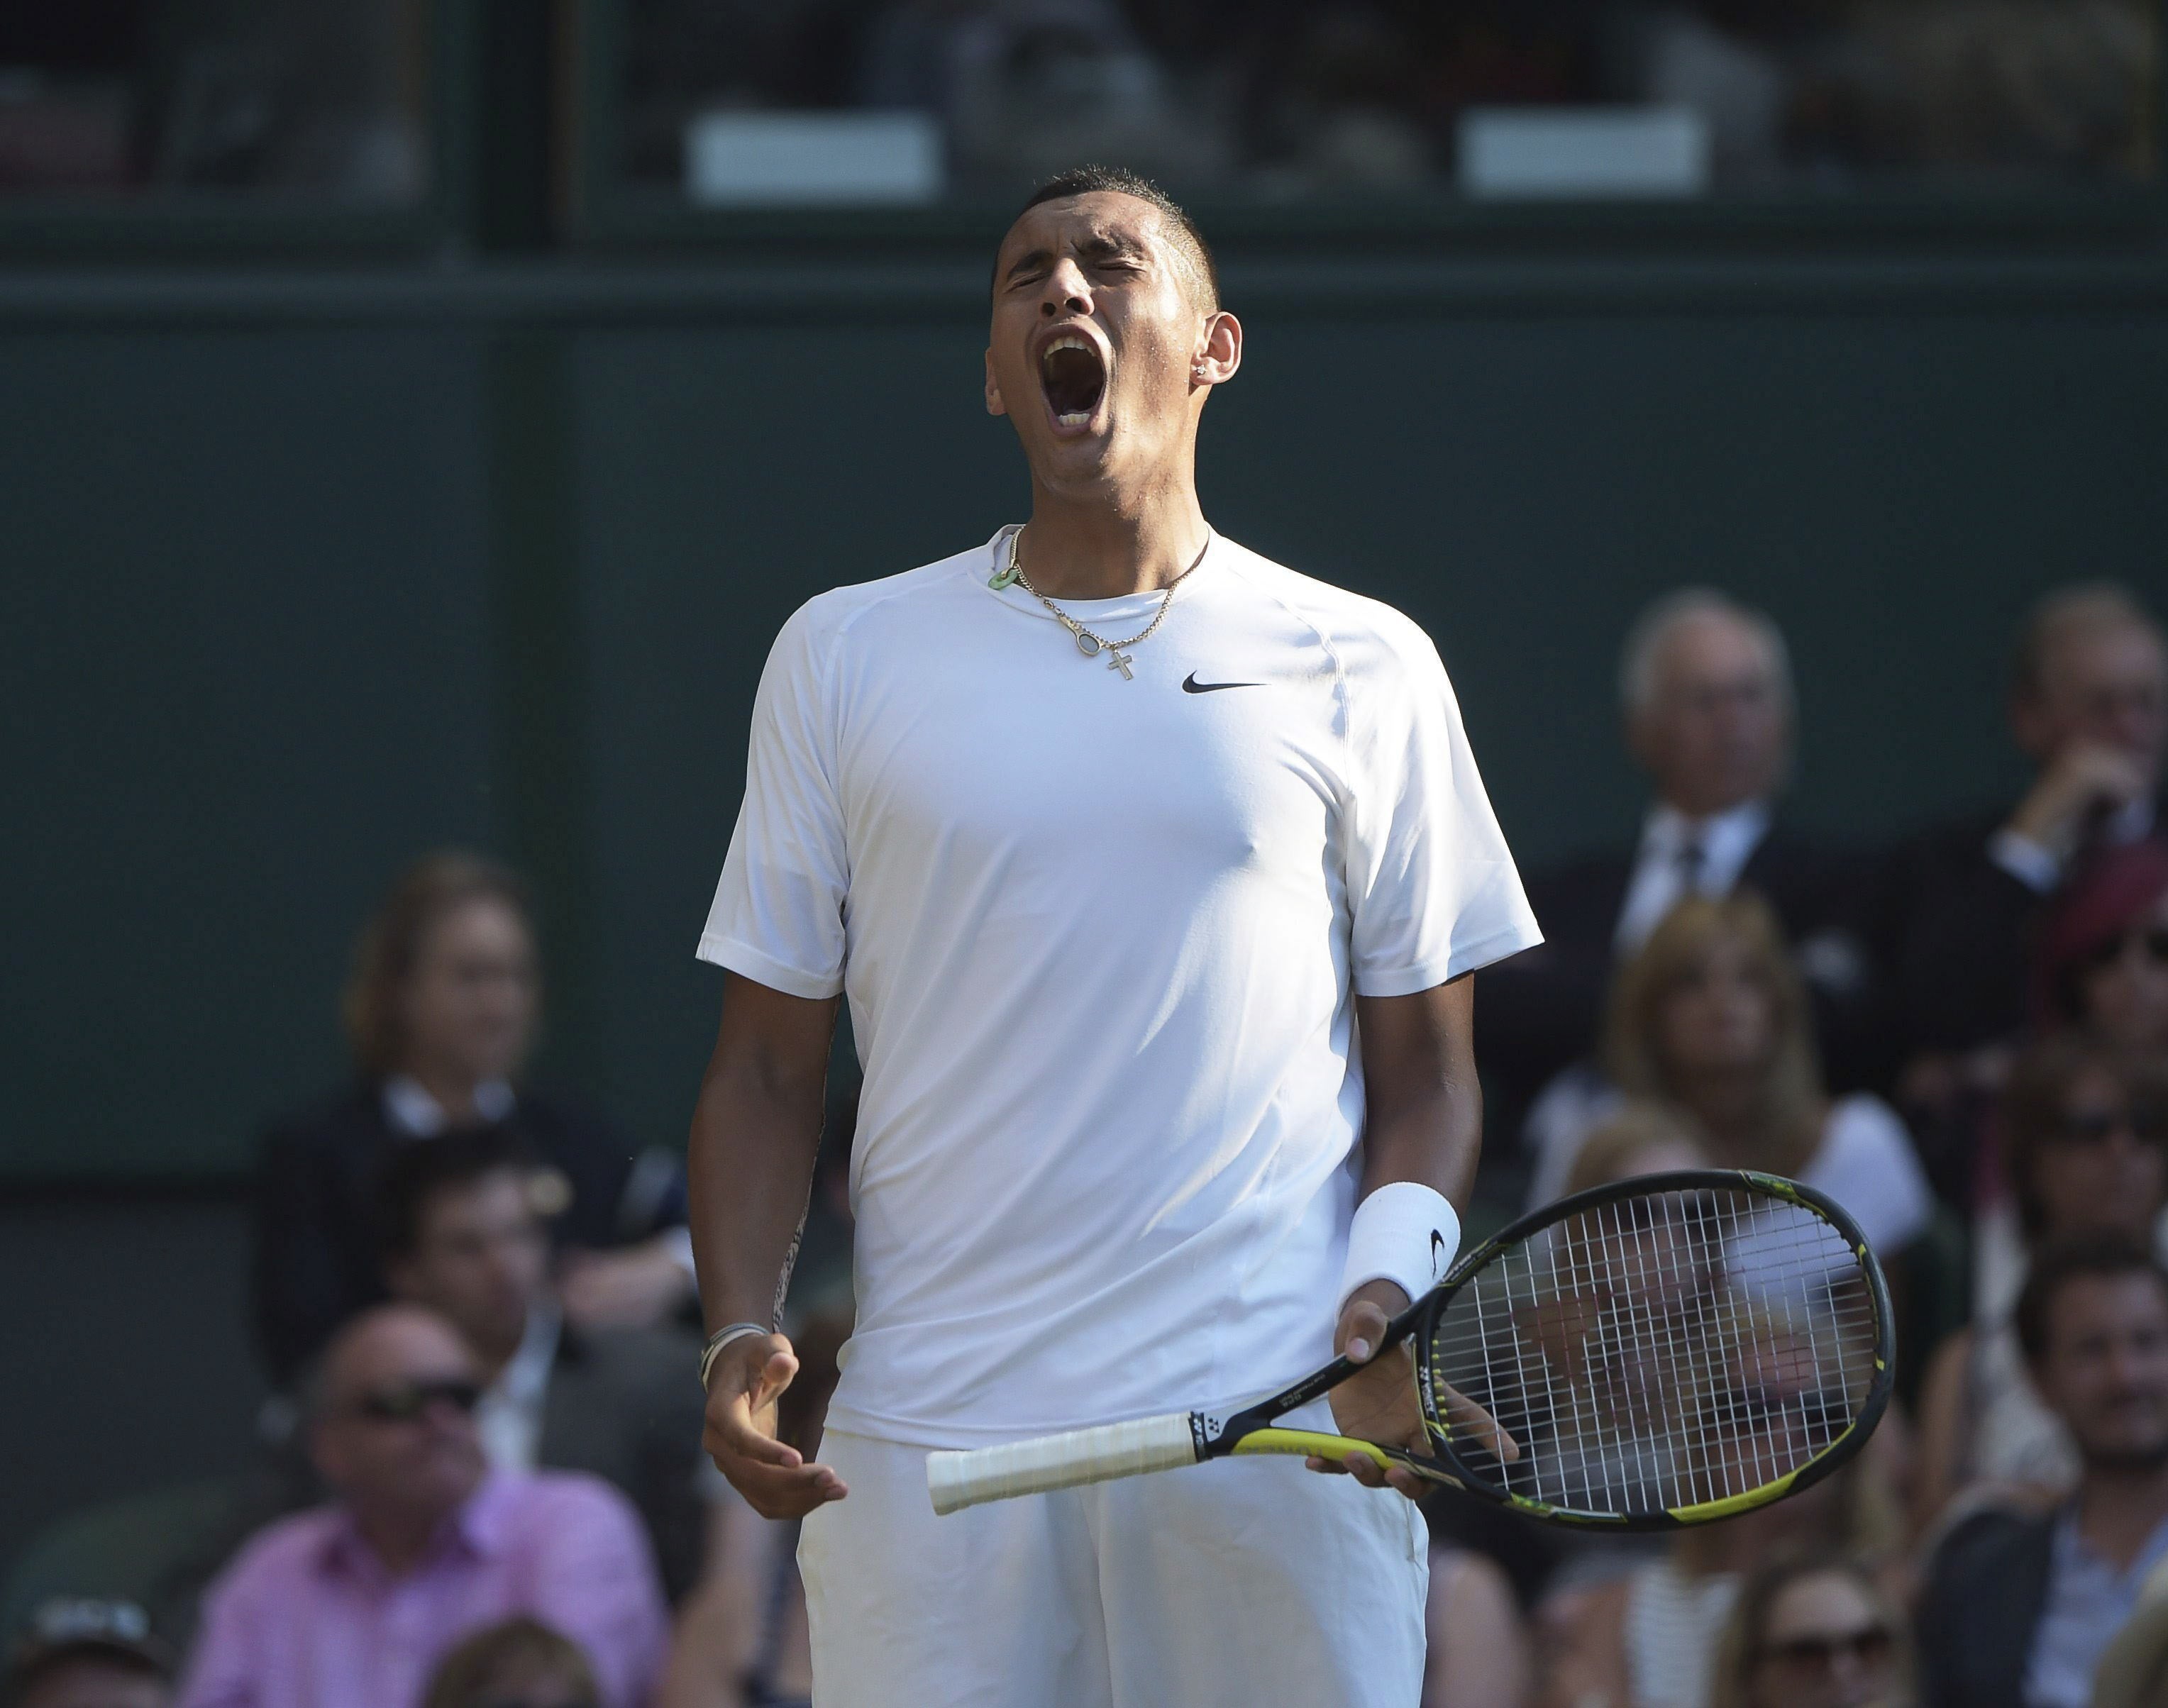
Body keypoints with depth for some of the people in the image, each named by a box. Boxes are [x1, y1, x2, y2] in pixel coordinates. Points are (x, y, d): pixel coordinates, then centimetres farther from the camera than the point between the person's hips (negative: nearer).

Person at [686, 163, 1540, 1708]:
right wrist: (740, 1334, -5)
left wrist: (1395, 1288, -9)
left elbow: (1425, 1069, 10)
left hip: (1280, 1445, -1)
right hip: (930, 1446, 1)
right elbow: (770, 1072, 12)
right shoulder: (846, 655, 11)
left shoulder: (1363, 667, 9)